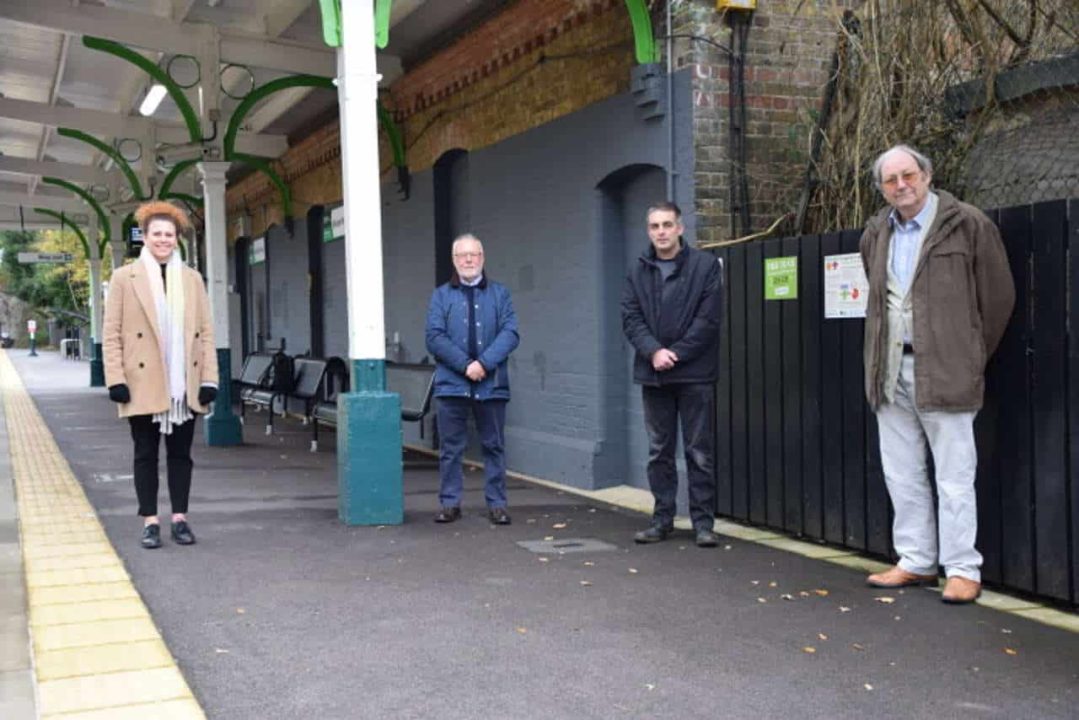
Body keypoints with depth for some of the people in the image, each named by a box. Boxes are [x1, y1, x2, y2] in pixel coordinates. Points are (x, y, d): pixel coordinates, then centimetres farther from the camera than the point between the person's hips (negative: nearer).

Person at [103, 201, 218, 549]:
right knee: (146, 454, 5)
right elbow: (112, 334, -1)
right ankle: (150, 522, 12)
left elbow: (205, 332, 6)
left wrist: (209, 378, -1)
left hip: (184, 385, 2)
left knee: (180, 453, 8)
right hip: (144, 384, -2)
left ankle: (179, 519, 16)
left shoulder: (192, 279, 9)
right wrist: (116, 380, -9)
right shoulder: (124, 277, 2)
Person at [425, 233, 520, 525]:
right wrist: (465, 365, -14)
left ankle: (497, 503, 14)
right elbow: (435, 337, -3)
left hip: (492, 384, 0)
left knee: (494, 446, 6)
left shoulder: (499, 294, 8)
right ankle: (450, 503, 14)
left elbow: (510, 333, -3)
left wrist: (484, 363, -16)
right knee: (450, 448, 5)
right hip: (451, 384, 0)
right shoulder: (441, 296, 8)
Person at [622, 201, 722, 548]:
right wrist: (654, 351, -14)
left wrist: (675, 353, -13)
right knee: (659, 451, 10)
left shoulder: (705, 265, -2)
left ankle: (703, 522, 8)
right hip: (653, 374, 4)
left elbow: (709, 318, -8)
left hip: (695, 373, -4)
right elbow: (630, 318, 3)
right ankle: (662, 519, 19)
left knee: (700, 452, 1)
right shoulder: (638, 271, 9)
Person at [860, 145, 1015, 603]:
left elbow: (998, 296, 0)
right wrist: (882, 356, 16)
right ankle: (916, 562, 22)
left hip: (943, 371, -6)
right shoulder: (876, 235, 12)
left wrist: (970, 356, 4)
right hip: (890, 371, 6)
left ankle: (963, 570, 6)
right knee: (901, 474, 11)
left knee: (954, 476, -2)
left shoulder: (966, 225, -4)